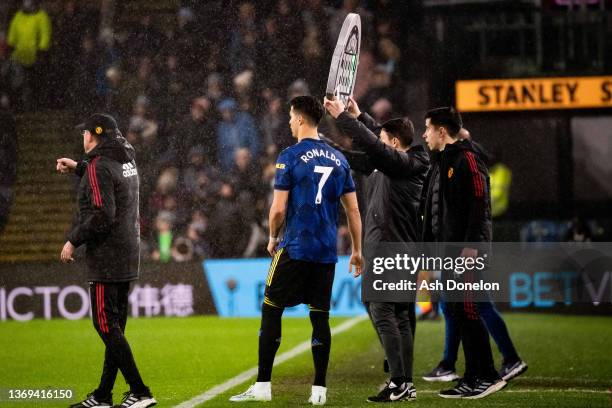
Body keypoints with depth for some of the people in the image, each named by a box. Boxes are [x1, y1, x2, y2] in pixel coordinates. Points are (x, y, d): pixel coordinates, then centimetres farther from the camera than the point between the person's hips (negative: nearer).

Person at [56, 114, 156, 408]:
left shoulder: (99, 166, -15)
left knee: (105, 324, -8)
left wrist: (73, 241, -14)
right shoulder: (126, 159, 12)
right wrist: (78, 168, 32)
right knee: (114, 327, 12)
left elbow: (102, 215, -23)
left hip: (107, 257, -9)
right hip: (128, 256, 10)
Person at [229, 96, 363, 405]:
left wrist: (273, 238, 8)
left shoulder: (290, 157, -7)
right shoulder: (338, 159, 9)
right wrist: (357, 250, 18)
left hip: (295, 249, -5)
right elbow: (353, 210, 11)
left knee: (271, 310, 3)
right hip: (327, 252, 5)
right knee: (320, 316, 7)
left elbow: (278, 209, -9)